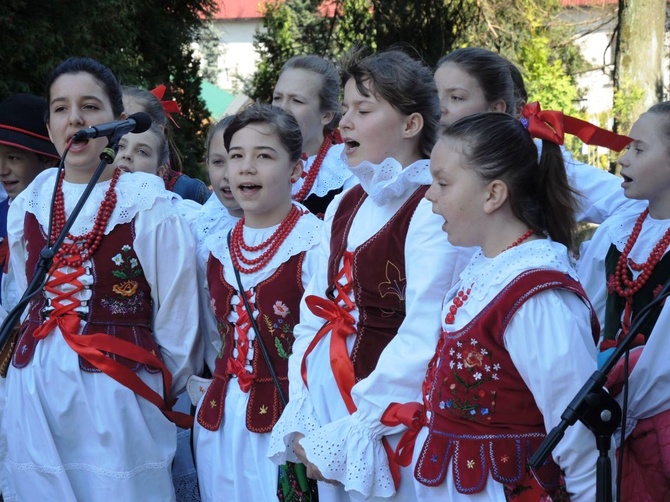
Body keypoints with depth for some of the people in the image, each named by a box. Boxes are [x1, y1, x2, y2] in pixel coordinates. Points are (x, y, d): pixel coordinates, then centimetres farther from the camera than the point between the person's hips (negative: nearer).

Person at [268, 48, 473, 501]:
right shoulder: (344, 207, 10)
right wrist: (300, 418, 0)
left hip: (385, 429, -7)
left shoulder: (432, 211, -14)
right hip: (323, 419, 7)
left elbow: (422, 345, -21)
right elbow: (314, 315, 11)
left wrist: (347, 435, -17)